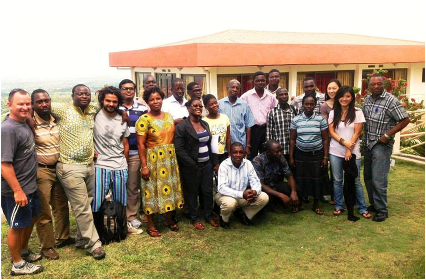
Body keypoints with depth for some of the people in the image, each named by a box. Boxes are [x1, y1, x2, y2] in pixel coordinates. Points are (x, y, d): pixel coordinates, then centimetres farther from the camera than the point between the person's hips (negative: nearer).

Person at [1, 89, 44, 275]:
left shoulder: (23, 124, 4)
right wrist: (17, 190, -24)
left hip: (30, 186, 9)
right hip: (16, 190, -9)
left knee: (31, 218, 23)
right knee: (17, 226, 7)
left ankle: (23, 251, 43)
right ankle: (18, 265, 24)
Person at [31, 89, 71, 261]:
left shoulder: (56, 120, 4)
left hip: (58, 168, 6)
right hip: (41, 172, -6)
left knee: (62, 206, 19)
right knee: (44, 212, 5)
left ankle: (62, 237, 38)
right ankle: (46, 247, 21)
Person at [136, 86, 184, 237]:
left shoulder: (169, 116, 8)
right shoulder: (144, 119, -9)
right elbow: (141, 144, -12)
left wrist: (174, 157, 8)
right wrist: (144, 166, -16)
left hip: (170, 158, 5)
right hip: (153, 159, -5)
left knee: (170, 187, 13)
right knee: (152, 189, 2)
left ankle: (169, 219, 30)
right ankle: (150, 224, 15)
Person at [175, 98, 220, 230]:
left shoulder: (205, 124, 11)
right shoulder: (182, 126, -10)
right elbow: (179, 149, -15)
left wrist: (215, 162, 11)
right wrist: (192, 165, -17)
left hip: (207, 164, 6)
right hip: (192, 167, -5)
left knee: (208, 191, 12)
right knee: (192, 193, 9)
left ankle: (209, 216, 28)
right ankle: (195, 219, 24)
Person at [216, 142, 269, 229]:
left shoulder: (248, 164, -6)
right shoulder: (224, 165, -20)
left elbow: (256, 182, -7)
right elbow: (221, 188, -28)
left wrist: (255, 192, -32)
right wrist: (242, 194, -39)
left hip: (243, 196, 5)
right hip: (225, 195, -4)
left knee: (264, 197, -15)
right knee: (230, 202, -39)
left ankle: (243, 215, 8)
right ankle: (224, 219, -2)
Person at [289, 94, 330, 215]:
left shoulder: (321, 119, -1)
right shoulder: (296, 120, 1)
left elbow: (325, 139, 0)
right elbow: (292, 139, 3)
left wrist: (325, 157, -3)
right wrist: (291, 157, 1)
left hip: (317, 154, 0)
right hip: (300, 154, 0)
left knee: (317, 179, 3)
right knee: (300, 179, 4)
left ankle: (316, 205, 19)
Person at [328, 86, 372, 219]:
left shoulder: (357, 112, -2)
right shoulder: (333, 113, 5)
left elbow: (357, 133, -6)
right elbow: (331, 132, 0)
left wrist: (349, 150, -11)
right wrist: (344, 142, -15)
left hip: (353, 152, -2)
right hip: (335, 152, 2)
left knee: (355, 181, 4)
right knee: (337, 180, 8)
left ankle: (362, 208, 17)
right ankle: (338, 206, 20)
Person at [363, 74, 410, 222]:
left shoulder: (391, 100, -14)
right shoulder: (368, 99, 7)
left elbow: (405, 120, -14)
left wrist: (387, 135, -16)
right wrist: (364, 136, 8)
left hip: (382, 145, -7)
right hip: (368, 144, 7)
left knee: (378, 179, -6)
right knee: (368, 177, 14)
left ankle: (382, 209, 9)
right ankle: (373, 204, 29)